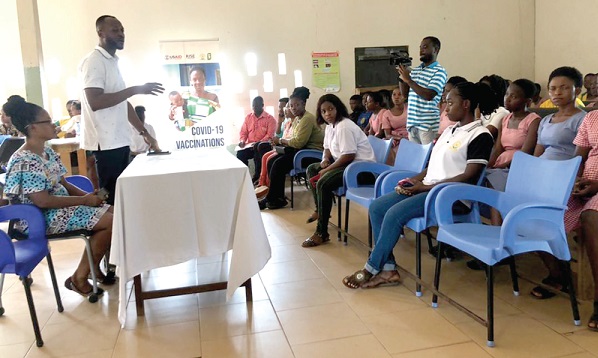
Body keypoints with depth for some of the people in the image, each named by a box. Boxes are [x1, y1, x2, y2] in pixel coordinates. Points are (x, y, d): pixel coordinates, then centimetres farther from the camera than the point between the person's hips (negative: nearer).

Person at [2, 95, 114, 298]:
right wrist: (84, 200, -21)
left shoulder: (47, 151, 9)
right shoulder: (24, 162, -21)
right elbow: (43, 201, -26)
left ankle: (94, 267, 13)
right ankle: (79, 278, -5)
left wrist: (88, 195, -4)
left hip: (63, 206, 10)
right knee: (110, 222, -19)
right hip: (44, 217, -9)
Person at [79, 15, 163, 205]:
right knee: (109, 196, -3)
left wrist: (144, 133, 15)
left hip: (119, 140, 9)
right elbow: (95, 102, -21)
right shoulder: (94, 61, -10)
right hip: (105, 143, -8)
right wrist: (135, 89, -21)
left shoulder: (113, 62, 17)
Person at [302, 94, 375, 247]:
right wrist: (325, 159, -2)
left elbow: (349, 156, -26)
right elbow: (328, 148, 21)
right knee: (311, 169, 17)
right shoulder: (330, 126, 11)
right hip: (344, 163, 11)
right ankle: (320, 210, 23)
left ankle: (322, 233, -21)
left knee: (323, 183, -29)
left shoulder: (344, 127, -20)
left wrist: (327, 170, -20)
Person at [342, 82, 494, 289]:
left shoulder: (480, 135, -8)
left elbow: (468, 177, -15)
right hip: (427, 188, 9)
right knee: (376, 207, -8)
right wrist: (415, 179, 2)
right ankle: (387, 269, -8)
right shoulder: (450, 130, 18)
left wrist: (426, 186, -17)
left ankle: (371, 269, -10)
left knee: (395, 213, -26)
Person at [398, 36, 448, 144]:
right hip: (412, 123, 6)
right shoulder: (415, 70, 15)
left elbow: (429, 95, -18)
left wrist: (408, 79, -17)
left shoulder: (439, 71, -5)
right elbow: (405, 92, 17)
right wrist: (402, 75, 2)